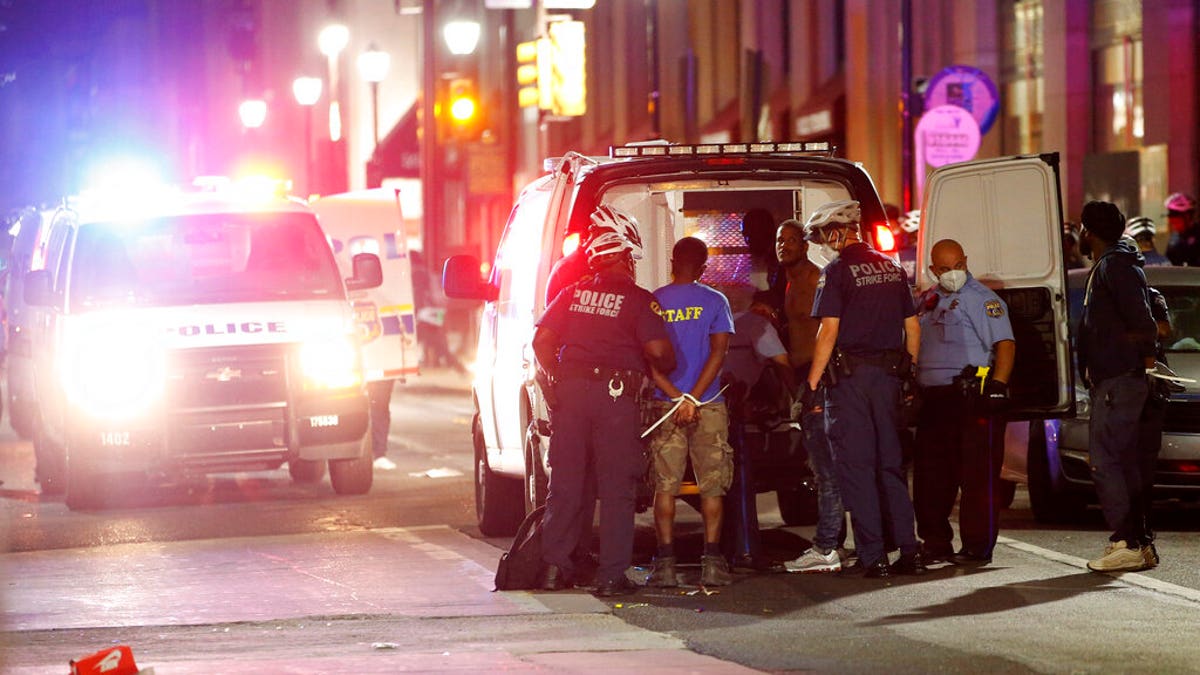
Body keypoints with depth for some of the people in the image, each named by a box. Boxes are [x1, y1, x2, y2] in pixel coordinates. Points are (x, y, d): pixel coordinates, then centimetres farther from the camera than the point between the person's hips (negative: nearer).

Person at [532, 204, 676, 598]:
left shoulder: (574, 294, 9)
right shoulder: (638, 299, -4)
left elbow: (542, 341, 6)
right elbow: (657, 350, -11)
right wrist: (669, 367, 10)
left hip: (571, 391, 4)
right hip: (616, 394, -4)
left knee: (565, 481, 12)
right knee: (617, 490, 1)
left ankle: (554, 566, 12)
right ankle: (611, 576, -1)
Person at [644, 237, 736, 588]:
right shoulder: (714, 301, 0)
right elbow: (719, 352, -8)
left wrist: (677, 398, -7)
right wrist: (692, 399, -11)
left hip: (665, 403, 1)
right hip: (709, 407, -1)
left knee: (665, 485, 2)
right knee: (712, 484, 4)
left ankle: (665, 563, -3)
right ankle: (712, 563, -1)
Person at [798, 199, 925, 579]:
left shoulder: (837, 270, -9)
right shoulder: (891, 268, 12)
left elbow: (828, 331, -14)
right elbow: (912, 327, 14)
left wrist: (812, 383, -12)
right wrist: (907, 370, 22)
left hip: (848, 376, -6)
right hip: (888, 375, 6)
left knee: (856, 466, -2)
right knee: (890, 464, 11)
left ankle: (873, 557, -6)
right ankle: (909, 552, 8)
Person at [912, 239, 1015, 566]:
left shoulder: (980, 299, -5)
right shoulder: (927, 301, 18)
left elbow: (1005, 344, -13)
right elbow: (913, 346, 27)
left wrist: (997, 385, -23)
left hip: (971, 398, -8)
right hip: (933, 398, 8)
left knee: (976, 476, -6)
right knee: (931, 477, 9)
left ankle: (978, 547, -3)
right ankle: (935, 544, 17)